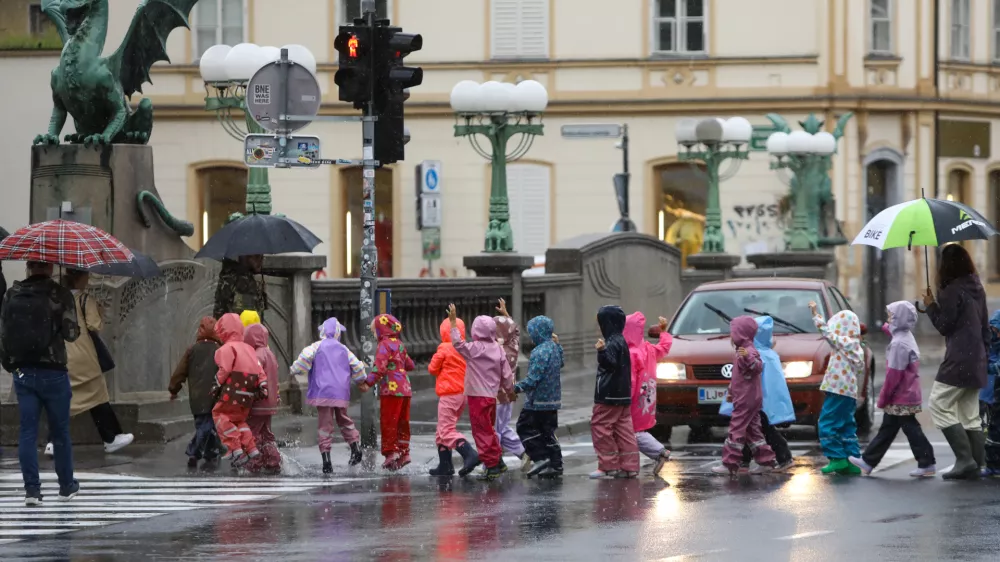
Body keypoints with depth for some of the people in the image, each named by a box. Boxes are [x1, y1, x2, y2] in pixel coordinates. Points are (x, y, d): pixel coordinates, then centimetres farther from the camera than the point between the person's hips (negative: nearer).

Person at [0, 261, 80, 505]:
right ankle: (66, 485, 22)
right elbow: (70, 333, -13)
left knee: (27, 431, 4)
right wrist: (76, 329, 10)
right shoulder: (60, 295, -10)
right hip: (53, 373, -3)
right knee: (60, 431, 11)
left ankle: (31, 488, -3)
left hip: (22, 372, 3)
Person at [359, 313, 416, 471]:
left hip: (391, 389, -8)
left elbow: (379, 367, -20)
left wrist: (369, 382, -16)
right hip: (405, 389, 8)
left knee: (388, 422, -3)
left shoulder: (385, 345, -9)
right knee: (402, 423, 12)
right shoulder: (399, 344, 17)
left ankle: (391, 452, -6)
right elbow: (409, 365, 25)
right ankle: (404, 452, 13)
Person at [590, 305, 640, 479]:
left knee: (599, 426, -3)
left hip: (609, 395, -10)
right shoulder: (621, 341, 15)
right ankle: (629, 466, 6)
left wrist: (602, 352, -41)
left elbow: (611, 364, -26)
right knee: (623, 429, 8)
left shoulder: (613, 343, -15)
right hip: (622, 394, 10)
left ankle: (608, 465, -3)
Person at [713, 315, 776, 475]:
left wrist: (748, 358, -50)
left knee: (736, 430, -8)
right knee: (752, 430, 12)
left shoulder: (749, 351, -16)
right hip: (746, 399, 11)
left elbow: (758, 367, -34)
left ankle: (730, 464, -7)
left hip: (747, 400, -11)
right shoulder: (741, 351, 17)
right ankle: (766, 461, 14)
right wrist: (731, 391, 32)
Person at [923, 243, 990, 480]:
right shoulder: (977, 289, 12)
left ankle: (965, 459, -13)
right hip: (976, 361, 9)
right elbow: (985, 326, 18)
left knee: (939, 405, -5)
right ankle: (976, 464, 8)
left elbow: (944, 326, -12)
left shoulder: (952, 292, -14)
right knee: (970, 414, 11)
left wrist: (931, 306, 1)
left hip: (958, 362, -9)